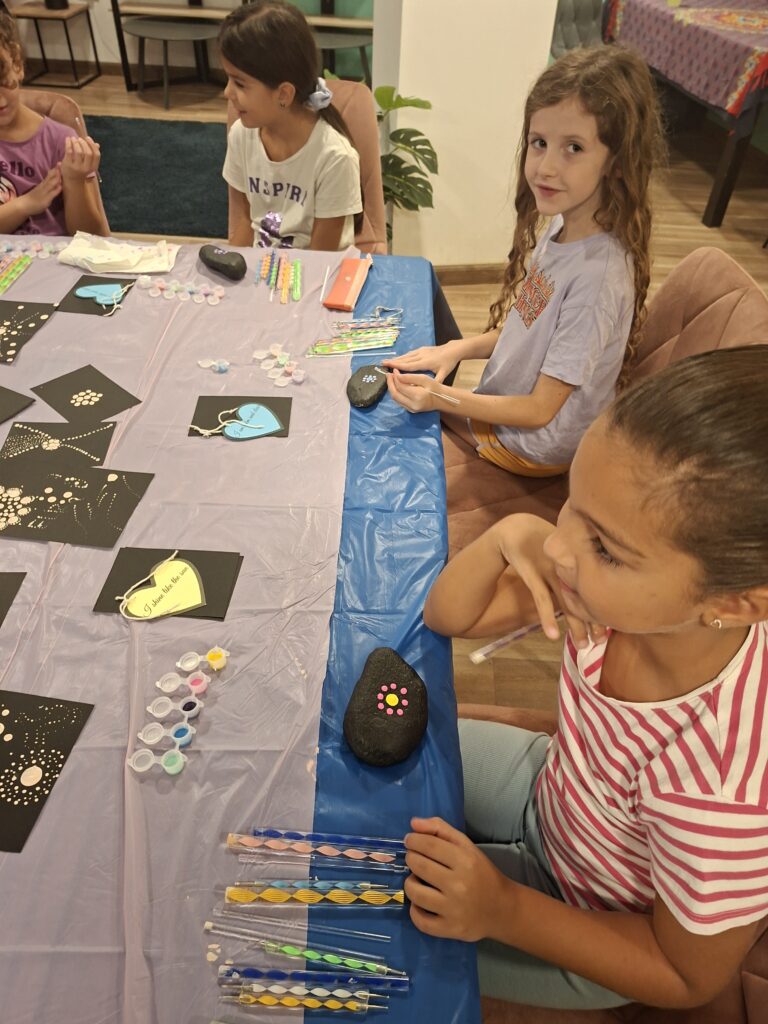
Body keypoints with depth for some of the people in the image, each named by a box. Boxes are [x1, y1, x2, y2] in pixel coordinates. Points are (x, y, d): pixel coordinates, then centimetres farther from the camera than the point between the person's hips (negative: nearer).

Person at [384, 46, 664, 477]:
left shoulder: (598, 276, -32)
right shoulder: (564, 225, -7)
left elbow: (539, 410, -26)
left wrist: (444, 398, -32)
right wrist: (458, 349, -7)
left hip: (533, 447, -7)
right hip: (502, 405, 8)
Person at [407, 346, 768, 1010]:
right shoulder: (628, 593, -28)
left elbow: (688, 978, -20)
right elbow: (448, 616, -15)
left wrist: (502, 911, -26)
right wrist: (508, 534, -35)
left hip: (588, 923, -4)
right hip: (551, 788, 4)